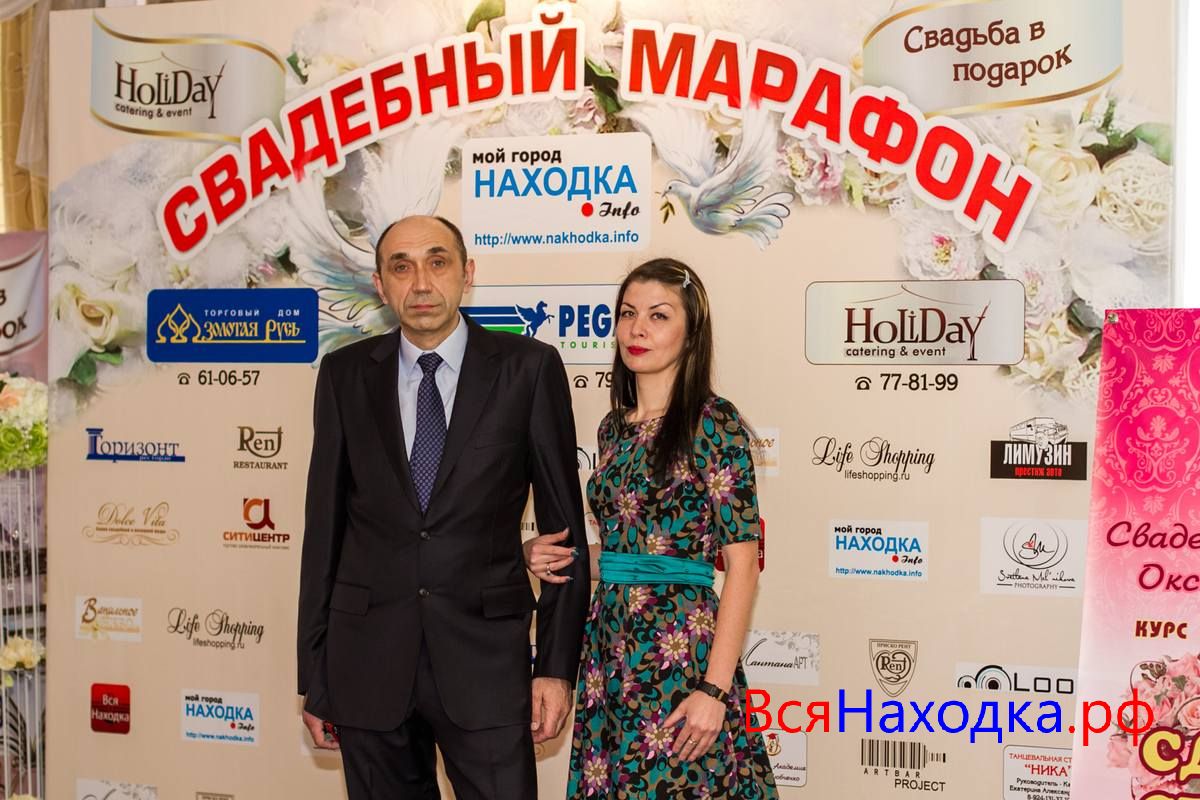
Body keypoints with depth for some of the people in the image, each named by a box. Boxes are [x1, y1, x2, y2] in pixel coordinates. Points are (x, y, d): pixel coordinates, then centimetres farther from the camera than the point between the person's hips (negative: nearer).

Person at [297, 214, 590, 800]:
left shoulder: (528, 368, -3)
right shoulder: (345, 375, 3)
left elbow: (563, 525, -1)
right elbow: (324, 526, 6)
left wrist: (557, 664, -4)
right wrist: (314, 674, 6)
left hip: (484, 658, -2)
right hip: (367, 658, 2)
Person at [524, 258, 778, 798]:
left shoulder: (713, 422, -10)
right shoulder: (614, 427, 10)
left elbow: (742, 564, -12)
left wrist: (715, 689, -17)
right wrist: (550, 556, 1)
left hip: (681, 649, -6)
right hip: (610, 645, 6)